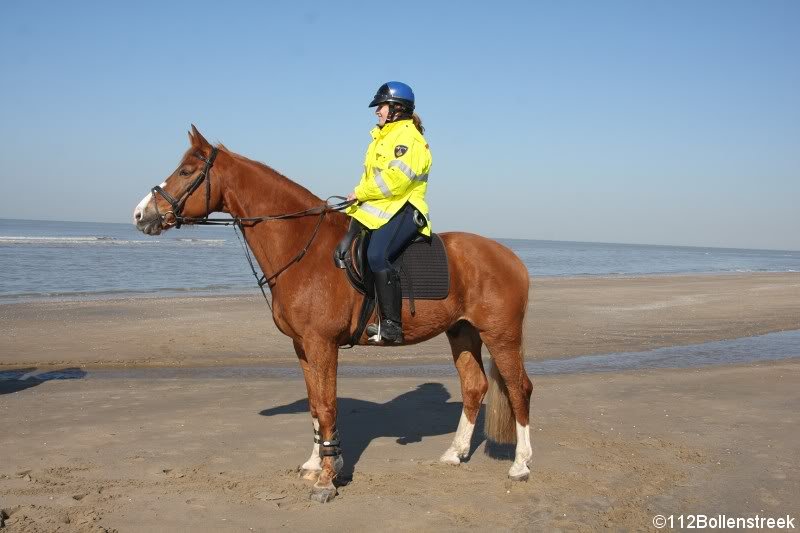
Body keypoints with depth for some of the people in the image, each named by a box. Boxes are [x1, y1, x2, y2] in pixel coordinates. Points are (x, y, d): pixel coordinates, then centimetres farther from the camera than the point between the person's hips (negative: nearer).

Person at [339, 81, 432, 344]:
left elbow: (395, 179, -19)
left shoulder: (409, 138, -8)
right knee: (344, 251, -2)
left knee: (377, 255, -30)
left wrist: (360, 193, -11)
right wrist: (360, 196, 8)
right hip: (374, 208, 10)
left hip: (402, 209, -10)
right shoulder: (381, 137, 24)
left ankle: (391, 325, -29)